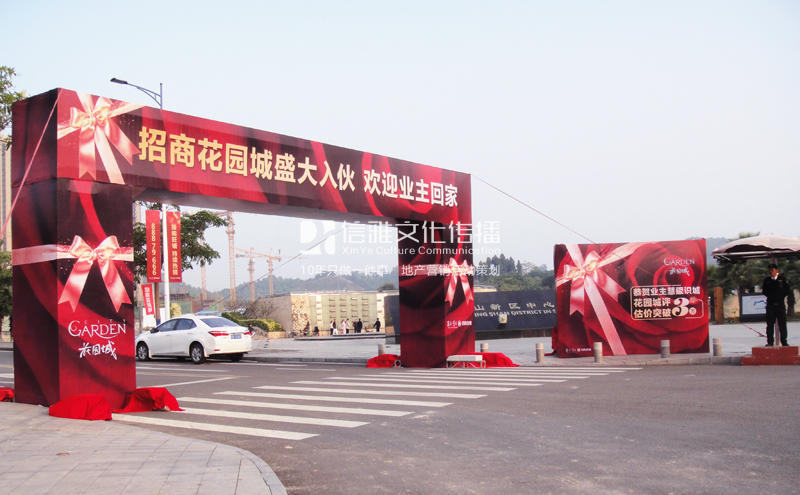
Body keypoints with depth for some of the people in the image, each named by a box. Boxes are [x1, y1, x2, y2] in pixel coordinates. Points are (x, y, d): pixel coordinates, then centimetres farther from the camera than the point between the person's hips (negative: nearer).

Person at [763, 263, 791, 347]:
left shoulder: (782, 279, 3)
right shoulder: (767, 280, 7)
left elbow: (787, 290, 6)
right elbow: (764, 291, 13)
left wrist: (781, 296, 1)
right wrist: (771, 296, 3)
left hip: (780, 304, -1)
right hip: (770, 304, 1)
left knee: (782, 323, 1)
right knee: (770, 324, 0)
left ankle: (784, 341, 7)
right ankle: (770, 342, 3)